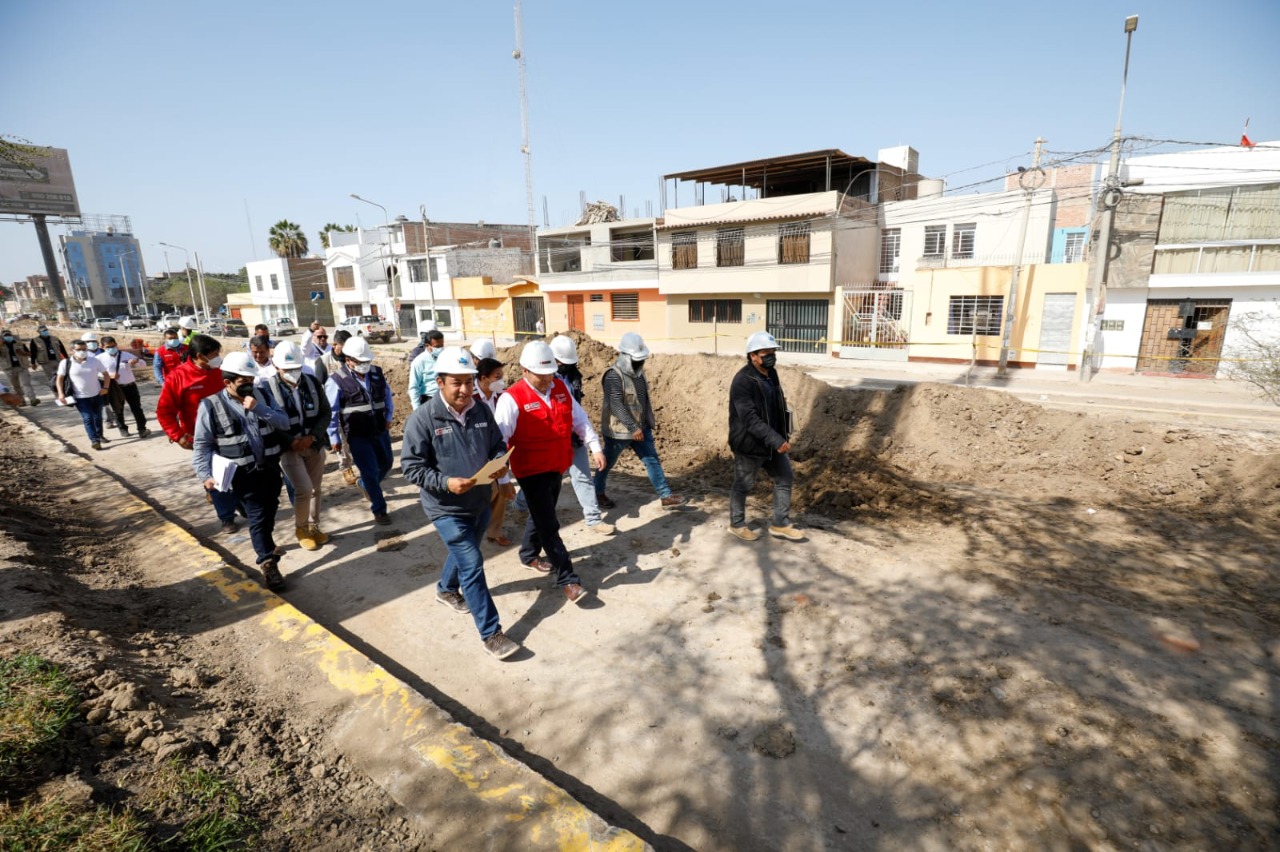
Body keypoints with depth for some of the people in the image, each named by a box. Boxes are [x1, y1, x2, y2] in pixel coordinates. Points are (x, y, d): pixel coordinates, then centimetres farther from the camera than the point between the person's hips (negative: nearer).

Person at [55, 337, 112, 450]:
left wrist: (105, 387, -7)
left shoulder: (94, 361, -4)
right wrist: (61, 393, -10)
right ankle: (94, 440, -7)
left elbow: (105, 374, 6)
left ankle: (100, 435, 34)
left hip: (97, 394, 3)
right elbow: (60, 379, 0)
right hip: (80, 397, -2)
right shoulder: (66, 363, -8)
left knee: (98, 416, 16)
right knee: (87, 418, -8)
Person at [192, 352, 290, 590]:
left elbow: (284, 423, -3)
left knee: (269, 512, 17)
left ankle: (265, 543, 41)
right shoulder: (211, 406, -8)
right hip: (243, 473, -5)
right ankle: (268, 562, 4)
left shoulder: (261, 396, 4)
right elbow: (202, 444, -5)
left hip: (270, 467, 5)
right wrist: (205, 475, -12)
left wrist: (260, 409, -17)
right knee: (258, 516, -4)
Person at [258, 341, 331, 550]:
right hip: (288, 447, -4)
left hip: (314, 444, 4)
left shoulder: (311, 381, -3)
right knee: (303, 489, -11)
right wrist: (291, 440, -18)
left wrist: (312, 436, -12)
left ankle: (313, 526, 32)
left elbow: (325, 412, 1)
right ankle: (301, 529, 13)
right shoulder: (267, 387, -13)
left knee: (315, 489, 13)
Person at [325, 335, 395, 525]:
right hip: (357, 435, -5)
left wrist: (388, 417, 5)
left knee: (386, 463, 18)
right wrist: (334, 437, -9)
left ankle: (365, 484, 48)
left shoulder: (377, 373, 1)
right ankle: (379, 510, 13)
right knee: (370, 471, -2)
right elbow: (330, 412, -10)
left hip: (380, 430, 5)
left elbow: (387, 395, 15)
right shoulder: (337, 380, -13)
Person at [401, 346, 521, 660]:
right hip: (447, 509, -6)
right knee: (472, 565, -7)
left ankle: (446, 589, 57)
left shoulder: (481, 410, -3)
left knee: (464, 554, 27)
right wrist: (446, 482, -30)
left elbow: (497, 444, 8)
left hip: (481, 502, 6)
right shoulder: (423, 418, -18)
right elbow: (411, 467, -16)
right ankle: (491, 634, 4)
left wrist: (500, 463, -14)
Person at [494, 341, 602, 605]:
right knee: (549, 525, -4)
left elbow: (579, 419, 10)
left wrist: (595, 447, 3)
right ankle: (568, 580, 4)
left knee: (541, 515, 22)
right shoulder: (512, 399, -18)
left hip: (557, 468, 7)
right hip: (532, 472, -6)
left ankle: (529, 555, 46)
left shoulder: (562, 388, 2)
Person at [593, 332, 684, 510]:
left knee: (652, 460, 5)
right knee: (607, 463, 11)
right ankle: (599, 492, 32)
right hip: (619, 430, -8)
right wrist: (633, 428, -32)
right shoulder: (614, 376, -23)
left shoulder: (638, 371, 5)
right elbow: (617, 405, -29)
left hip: (641, 428, 8)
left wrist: (648, 422, 21)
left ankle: (665, 496, 9)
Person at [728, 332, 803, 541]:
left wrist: (784, 435, 15)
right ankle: (737, 524, 30)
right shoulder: (742, 381, -23)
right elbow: (750, 419, -30)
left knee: (784, 477, 13)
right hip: (749, 444, -8)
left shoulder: (771, 375, 5)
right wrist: (776, 440, -32)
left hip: (772, 442, 8)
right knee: (743, 485, 9)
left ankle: (780, 524, 26)